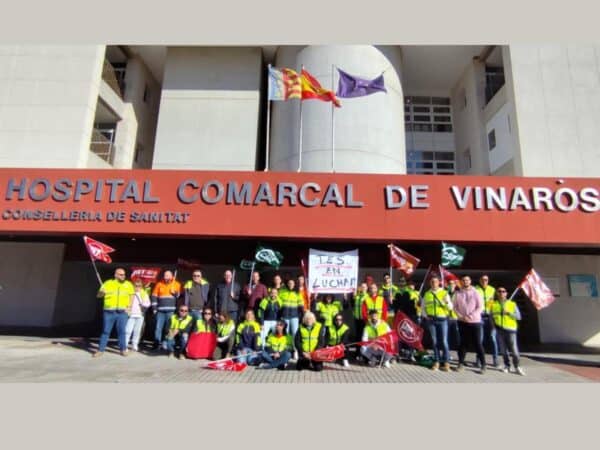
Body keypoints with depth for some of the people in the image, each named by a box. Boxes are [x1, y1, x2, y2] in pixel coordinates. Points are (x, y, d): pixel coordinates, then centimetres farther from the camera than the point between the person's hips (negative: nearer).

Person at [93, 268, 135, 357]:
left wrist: (128, 307, 0)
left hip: (122, 312, 0)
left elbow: (131, 296, 13)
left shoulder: (128, 284, 8)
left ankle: (123, 349, 11)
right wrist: (102, 292, -20)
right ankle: (101, 350, 14)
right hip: (109, 312, 0)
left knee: (122, 331, 2)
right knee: (105, 331, 5)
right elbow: (98, 295, 4)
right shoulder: (108, 283, 4)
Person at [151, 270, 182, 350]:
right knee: (158, 327, 2)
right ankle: (157, 344, 10)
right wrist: (154, 308, 3)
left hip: (171, 310, -2)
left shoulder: (177, 284, 5)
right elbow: (154, 296, 9)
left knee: (170, 328, 1)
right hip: (160, 310, 2)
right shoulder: (159, 284, 9)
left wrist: (175, 293, -12)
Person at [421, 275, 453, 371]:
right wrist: (425, 315, 0)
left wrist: (447, 302, -22)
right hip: (431, 320, 2)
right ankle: (436, 361, 15)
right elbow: (423, 307, 16)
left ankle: (445, 362, 6)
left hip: (442, 319, -2)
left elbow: (450, 307, -1)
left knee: (444, 341, -3)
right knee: (434, 342, 7)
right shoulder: (427, 294, 9)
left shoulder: (444, 293, 3)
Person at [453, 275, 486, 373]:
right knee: (463, 342, 8)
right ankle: (461, 363, 17)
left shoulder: (475, 293, -2)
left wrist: (471, 316, -13)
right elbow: (455, 306, 4)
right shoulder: (457, 293, 3)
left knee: (478, 343, -1)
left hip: (475, 321, -2)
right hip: (462, 322, 2)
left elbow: (480, 307, -4)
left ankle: (483, 364, 9)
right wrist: (461, 316, -9)